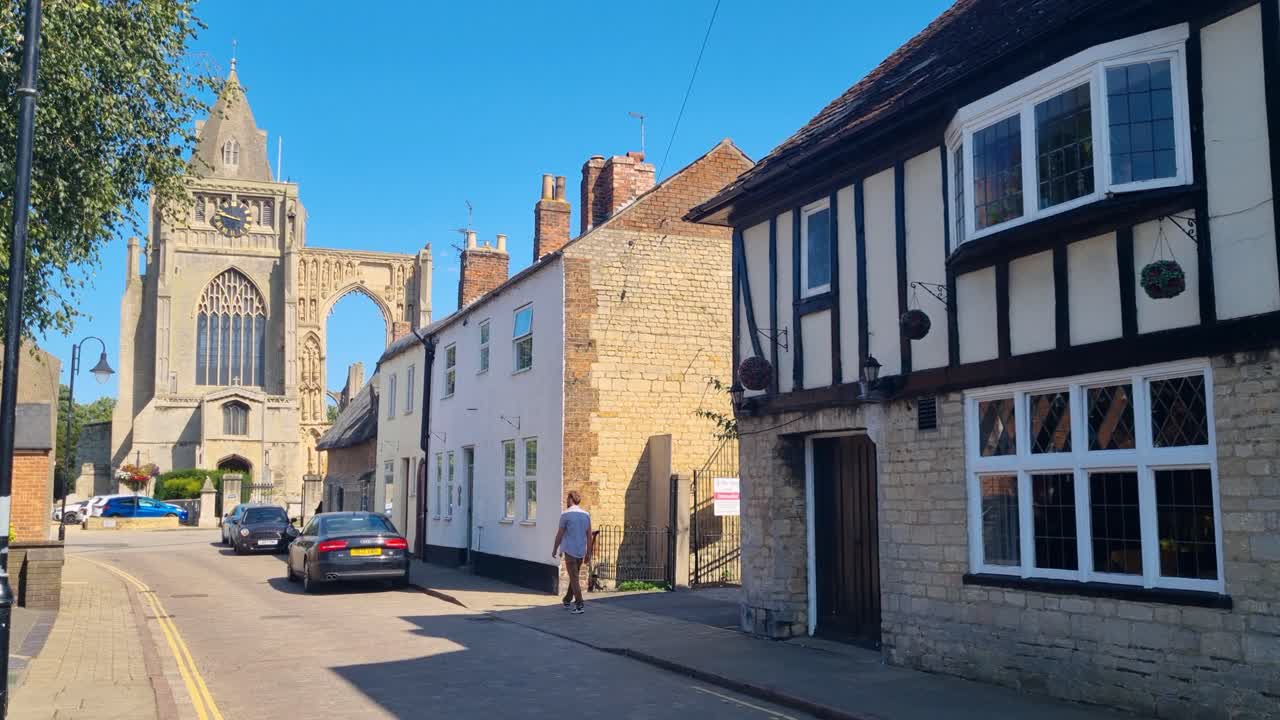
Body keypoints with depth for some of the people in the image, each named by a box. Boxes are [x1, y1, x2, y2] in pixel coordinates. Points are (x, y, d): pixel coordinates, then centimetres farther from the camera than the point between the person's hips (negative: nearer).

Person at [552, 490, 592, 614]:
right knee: (574, 576, 19)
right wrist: (588, 553, 10)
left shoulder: (566, 514, -10)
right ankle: (567, 601, 31)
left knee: (574, 578, -3)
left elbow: (559, 534, -7)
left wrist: (554, 549, 6)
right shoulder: (586, 514, 5)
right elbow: (589, 535, 5)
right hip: (581, 551, 5)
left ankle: (579, 606, -7)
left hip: (570, 550, -5)